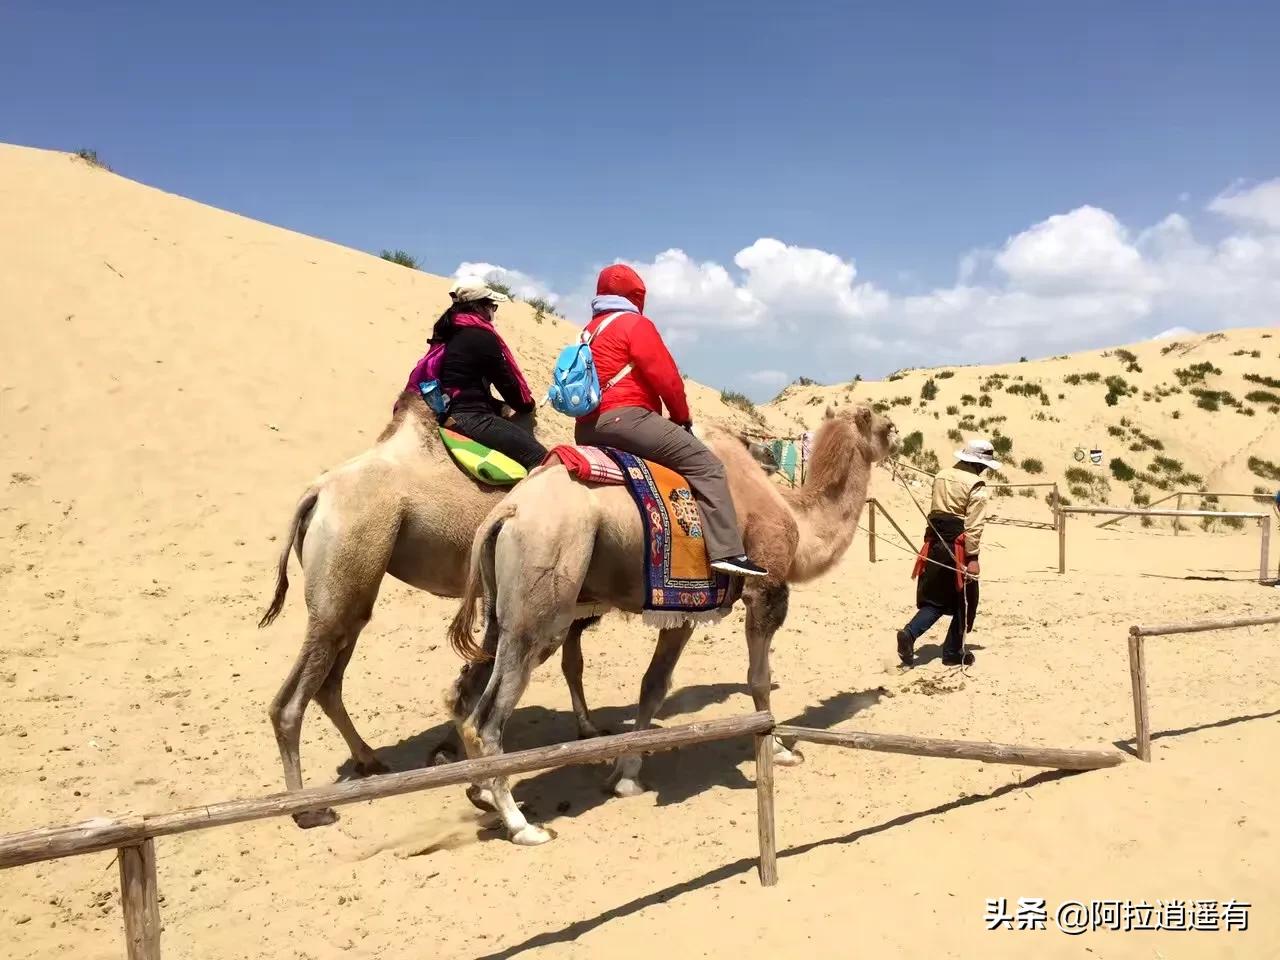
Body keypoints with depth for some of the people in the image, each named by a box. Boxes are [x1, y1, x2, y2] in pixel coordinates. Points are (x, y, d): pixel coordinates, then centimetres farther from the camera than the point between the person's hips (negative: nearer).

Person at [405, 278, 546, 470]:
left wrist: (501, 405, 21)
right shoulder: (482, 337, -10)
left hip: (451, 412, 10)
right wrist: (527, 404, 16)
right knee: (539, 458, -18)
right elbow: (505, 381, -2)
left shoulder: (450, 332, 16)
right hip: (470, 417, -10)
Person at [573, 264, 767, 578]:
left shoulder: (590, 332, 23)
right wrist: (682, 418, 8)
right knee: (707, 465, -7)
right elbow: (666, 377, -7)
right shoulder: (634, 323, -2)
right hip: (626, 417, -9)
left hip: (588, 427, 9)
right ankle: (726, 551, -16)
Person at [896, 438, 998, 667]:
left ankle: (909, 633, -7)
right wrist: (972, 557, -16)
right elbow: (973, 526, -17)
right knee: (964, 601, 9)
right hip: (958, 547, -7)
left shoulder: (941, 477, 11)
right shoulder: (977, 486, -11)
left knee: (936, 598, 14)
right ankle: (953, 653, 16)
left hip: (936, 543, 7)